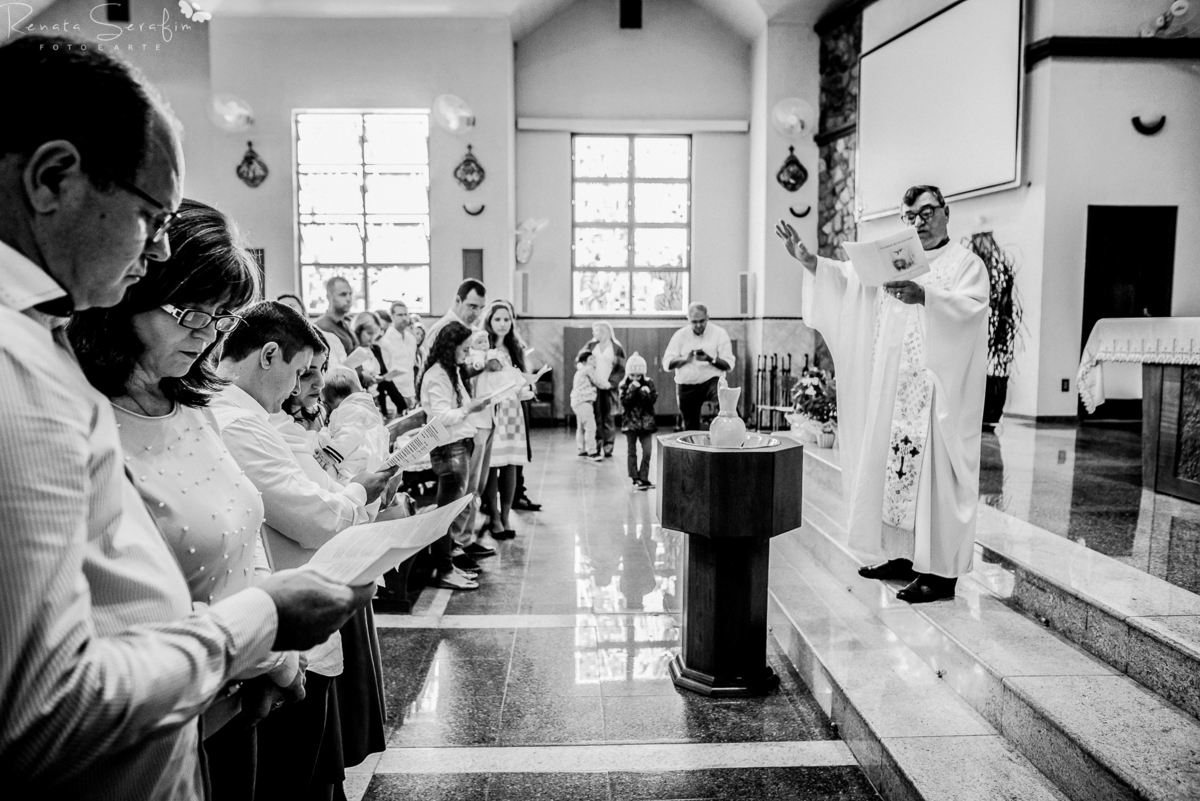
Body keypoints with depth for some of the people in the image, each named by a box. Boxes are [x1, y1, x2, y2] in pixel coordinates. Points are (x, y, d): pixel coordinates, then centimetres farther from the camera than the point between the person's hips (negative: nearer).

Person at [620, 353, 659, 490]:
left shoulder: (648, 383, 1)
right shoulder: (624, 385, -4)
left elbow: (654, 398, -5)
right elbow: (624, 401, -16)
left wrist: (647, 393, -23)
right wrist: (632, 389, -25)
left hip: (646, 421, 1)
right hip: (630, 422, -1)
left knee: (647, 451, -3)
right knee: (632, 451, 7)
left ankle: (643, 478, 4)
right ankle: (635, 478, 15)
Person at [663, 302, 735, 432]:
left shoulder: (719, 333, -3)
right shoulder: (680, 335, 3)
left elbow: (729, 365, -7)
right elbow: (667, 363, -2)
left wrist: (710, 359, -23)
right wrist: (685, 359, -18)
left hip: (711, 381, -2)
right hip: (686, 385, 2)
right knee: (690, 427, 7)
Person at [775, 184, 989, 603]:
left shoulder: (966, 263, 1)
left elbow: (972, 306, -17)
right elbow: (850, 278, 9)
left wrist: (924, 296, -32)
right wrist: (809, 261, -4)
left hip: (938, 389, -6)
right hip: (894, 388, 6)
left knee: (934, 473, -7)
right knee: (894, 467, 8)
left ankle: (941, 571, -1)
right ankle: (906, 556, 18)